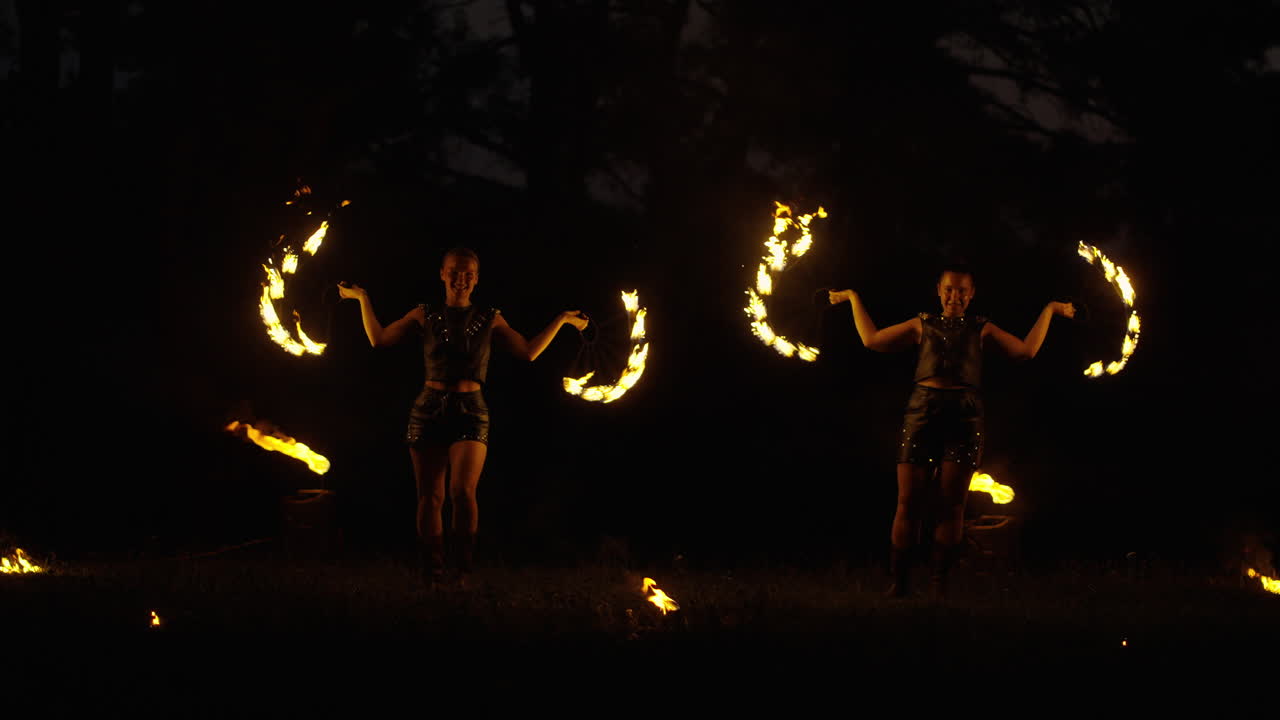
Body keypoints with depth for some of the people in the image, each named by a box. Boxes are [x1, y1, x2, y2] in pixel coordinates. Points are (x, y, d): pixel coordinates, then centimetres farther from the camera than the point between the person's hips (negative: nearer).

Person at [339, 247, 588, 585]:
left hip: (471, 411, -1)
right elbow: (379, 339, 13)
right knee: (430, 495, -2)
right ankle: (432, 573, 1)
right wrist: (363, 300, 12)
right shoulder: (426, 316, 11)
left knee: (463, 490, -20)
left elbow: (529, 351, 11)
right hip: (430, 410, 1)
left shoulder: (489, 319, 11)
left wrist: (562, 320, 12)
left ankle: (464, 569, -13)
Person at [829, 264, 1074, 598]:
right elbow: (872, 339, 20)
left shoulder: (980, 329, 19)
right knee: (909, 503, -6)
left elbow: (1025, 349, 10)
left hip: (963, 418, 0)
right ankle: (899, 582, -4)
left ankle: (939, 583, -1)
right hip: (922, 413, 0)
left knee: (952, 505, -4)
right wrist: (854, 299, 25)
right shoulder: (923, 325, 21)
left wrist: (1049, 311, 11)